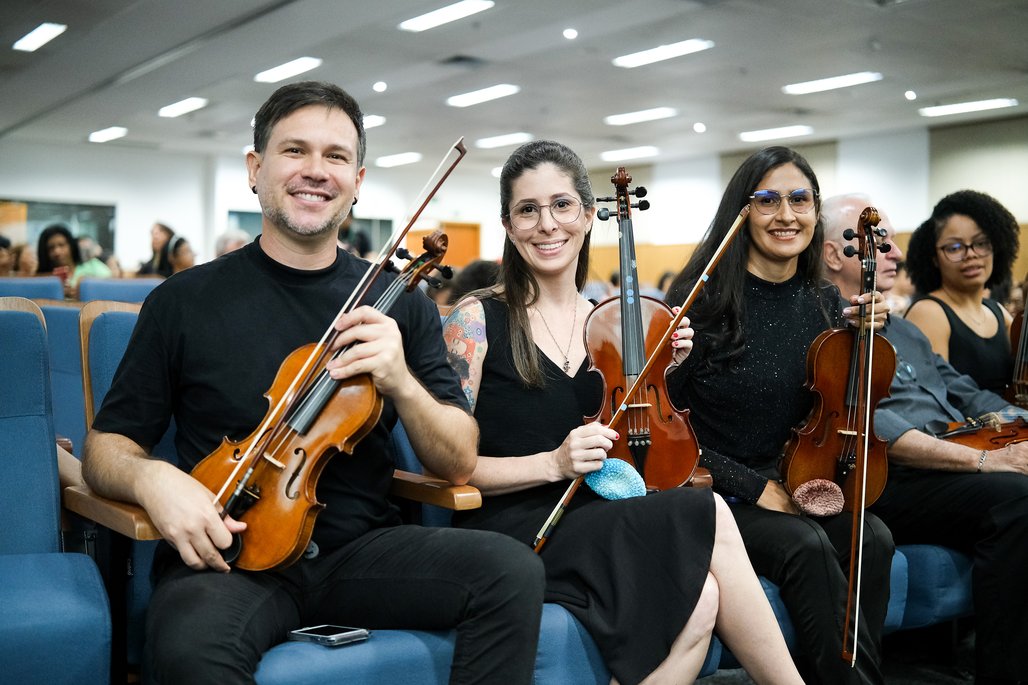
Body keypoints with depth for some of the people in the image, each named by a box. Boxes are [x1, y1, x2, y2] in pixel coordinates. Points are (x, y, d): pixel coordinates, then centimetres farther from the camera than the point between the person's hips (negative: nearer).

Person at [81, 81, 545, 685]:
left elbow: (459, 465, 3)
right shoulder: (186, 300, 1)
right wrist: (150, 477, -18)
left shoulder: (398, 304, 6)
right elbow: (106, 445, 5)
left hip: (362, 549, 3)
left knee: (514, 570, -23)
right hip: (229, 555, -2)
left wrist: (402, 383, -16)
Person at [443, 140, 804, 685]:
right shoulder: (478, 319, -5)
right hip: (510, 532, -5)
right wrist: (551, 463, -20)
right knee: (705, 515, -25)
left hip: (594, 526, 5)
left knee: (700, 602, -27)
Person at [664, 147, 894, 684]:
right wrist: (755, 486, -14)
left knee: (871, 538, -23)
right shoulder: (704, 298, -11)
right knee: (806, 545, -30)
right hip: (712, 494, -5)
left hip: (789, 485, 5)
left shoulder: (824, 302, 5)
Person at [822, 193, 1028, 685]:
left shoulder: (905, 331, 28)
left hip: (955, 474, 8)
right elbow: (867, 426, -16)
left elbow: (968, 395, 26)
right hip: (885, 482, -8)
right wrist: (982, 459, -18)